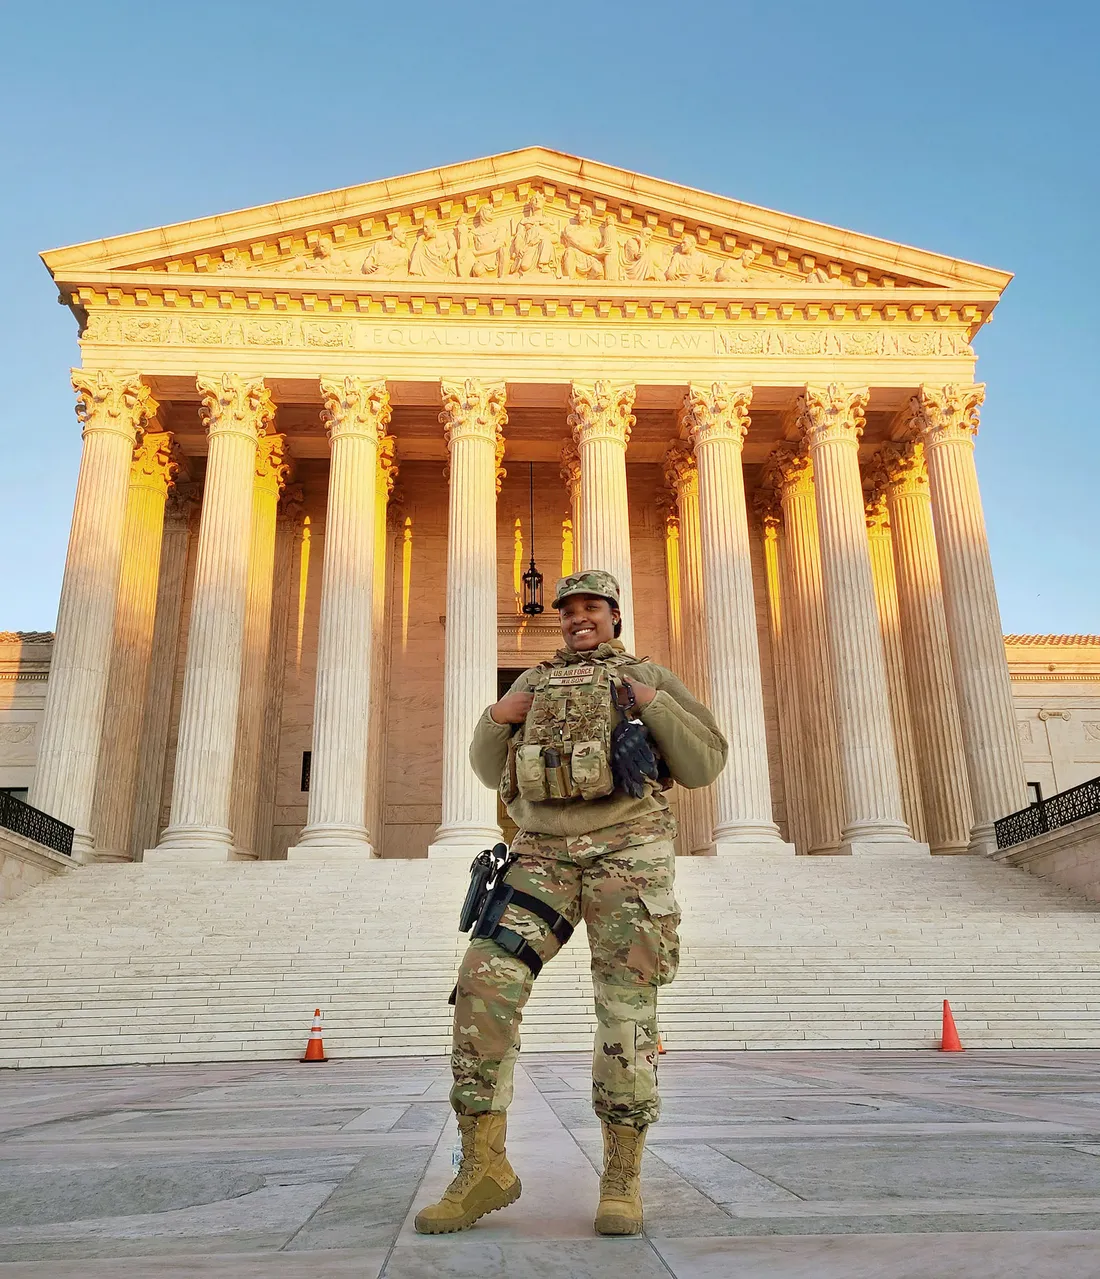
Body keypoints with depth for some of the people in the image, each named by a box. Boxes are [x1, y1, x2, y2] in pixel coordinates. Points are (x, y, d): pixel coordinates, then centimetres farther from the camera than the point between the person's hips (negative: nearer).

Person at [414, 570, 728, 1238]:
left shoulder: (647, 677, 11)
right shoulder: (536, 683, 20)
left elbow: (705, 763, 3)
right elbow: (491, 770, 23)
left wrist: (653, 704, -9)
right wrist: (497, 717, 3)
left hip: (628, 849, -2)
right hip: (545, 854, 3)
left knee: (627, 1006, -7)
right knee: (487, 983, -14)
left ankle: (622, 1178, 5)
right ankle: (484, 1168, -8)